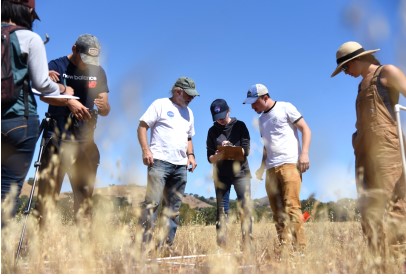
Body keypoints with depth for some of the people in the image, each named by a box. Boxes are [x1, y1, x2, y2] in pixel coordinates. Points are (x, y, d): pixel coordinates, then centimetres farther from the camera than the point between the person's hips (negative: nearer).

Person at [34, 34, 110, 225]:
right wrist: (69, 102, -29)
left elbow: (105, 110, 9)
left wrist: (103, 106, -14)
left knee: (84, 194, 4)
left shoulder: (98, 72, 14)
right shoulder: (57, 66, 5)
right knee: (47, 191, -7)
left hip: (85, 141, 3)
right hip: (57, 139, -3)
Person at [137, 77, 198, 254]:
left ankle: (166, 244, 12)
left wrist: (191, 155, 11)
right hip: (160, 161, -6)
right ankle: (145, 242, -11)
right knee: (152, 202, -15)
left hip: (180, 165, 7)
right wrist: (145, 150, -15)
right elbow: (142, 126, -2)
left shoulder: (188, 112, 22)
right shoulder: (160, 104, 2)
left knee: (173, 208, 6)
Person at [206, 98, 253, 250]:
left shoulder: (240, 126, 3)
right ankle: (221, 245, 5)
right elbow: (210, 158, 2)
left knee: (246, 208, -8)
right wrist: (218, 155, -20)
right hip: (221, 175, 1)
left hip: (241, 172, -1)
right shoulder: (212, 131, 7)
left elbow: (246, 150, -3)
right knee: (222, 211, 2)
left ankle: (247, 244, -4)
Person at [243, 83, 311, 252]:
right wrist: (262, 167, 17)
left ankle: (300, 248, -8)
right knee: (277, 212, 3)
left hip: (290, 164, -7)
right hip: (271, 169, 7)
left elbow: (306, 130, -1)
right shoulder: (261, 119, 22)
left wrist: (304, 153, -15)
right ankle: (284, 248, 7)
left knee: (291, 207, -14)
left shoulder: (285, 108, 3)